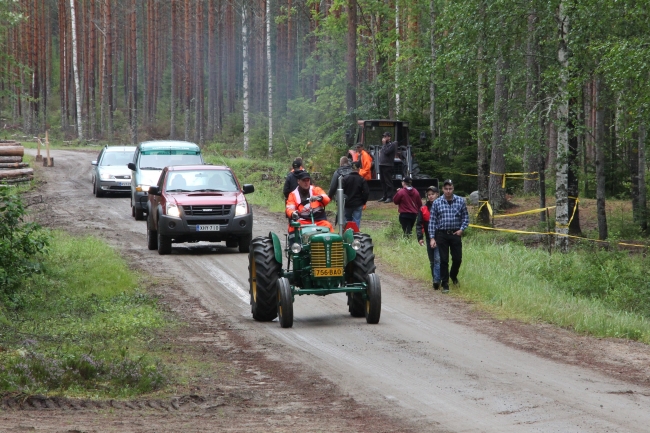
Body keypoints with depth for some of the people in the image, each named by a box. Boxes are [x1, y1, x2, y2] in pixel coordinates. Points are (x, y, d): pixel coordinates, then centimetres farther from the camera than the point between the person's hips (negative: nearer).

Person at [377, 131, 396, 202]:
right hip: (381, 165, 9)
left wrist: (384, 144, -11)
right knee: (383, 181, 12)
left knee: (388, 182, -7)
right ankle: (385, 196, 19)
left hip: (388, 165, -9)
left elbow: (386, 152, -18)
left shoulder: (392, 144, -7)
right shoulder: (384, 144, 19)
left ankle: (389, 197, -5)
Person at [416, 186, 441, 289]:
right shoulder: (423, 209, 7)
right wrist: (420, 237, -4)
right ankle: (436, 280, 19)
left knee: (438, 259, -14)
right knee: (432, 261, 10)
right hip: (429, 238, 4)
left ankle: (437, 280, -20)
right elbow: (419, 224, 6)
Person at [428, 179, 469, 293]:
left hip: (455, 234, 1)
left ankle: (453, 275, 35)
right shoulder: (437, 203, 0)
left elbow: (465, 217, 9)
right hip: (442, 234, -1)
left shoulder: (460, 201, 2)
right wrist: (432, 238, -4)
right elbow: (432, 221, 1)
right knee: (443, 260, 0)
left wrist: (462, 229, -8)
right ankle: (445, 284, 9)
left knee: (457, 258, 5)